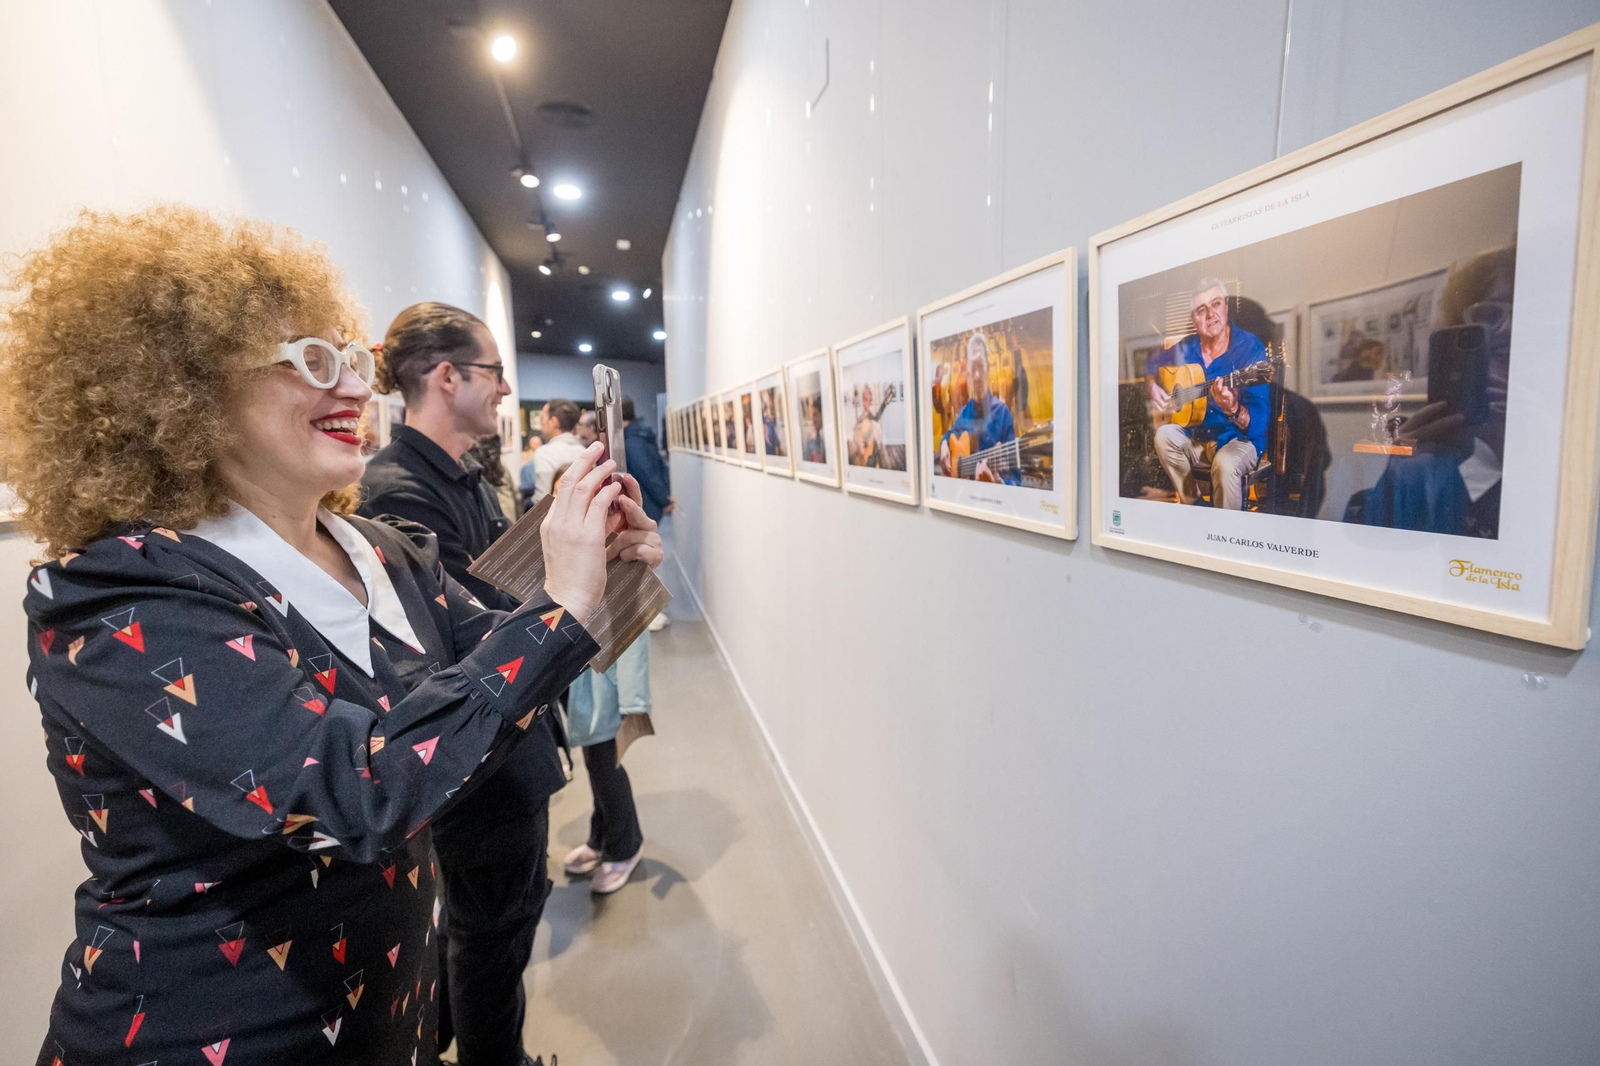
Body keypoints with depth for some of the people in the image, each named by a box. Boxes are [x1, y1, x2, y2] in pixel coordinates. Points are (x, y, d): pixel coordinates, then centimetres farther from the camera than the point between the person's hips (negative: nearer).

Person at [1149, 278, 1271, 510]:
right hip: (1196, 435, 5)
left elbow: (1260, 420, -22)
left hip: (1242, 438, -5)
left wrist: (1233, 410, -43)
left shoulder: (1250, 347, -15)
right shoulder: (1186, 348, -1)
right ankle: (1192, 505, -6)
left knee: (1225, 462, -35)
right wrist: (1153, 387, -1)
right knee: (1164, 435, -24)